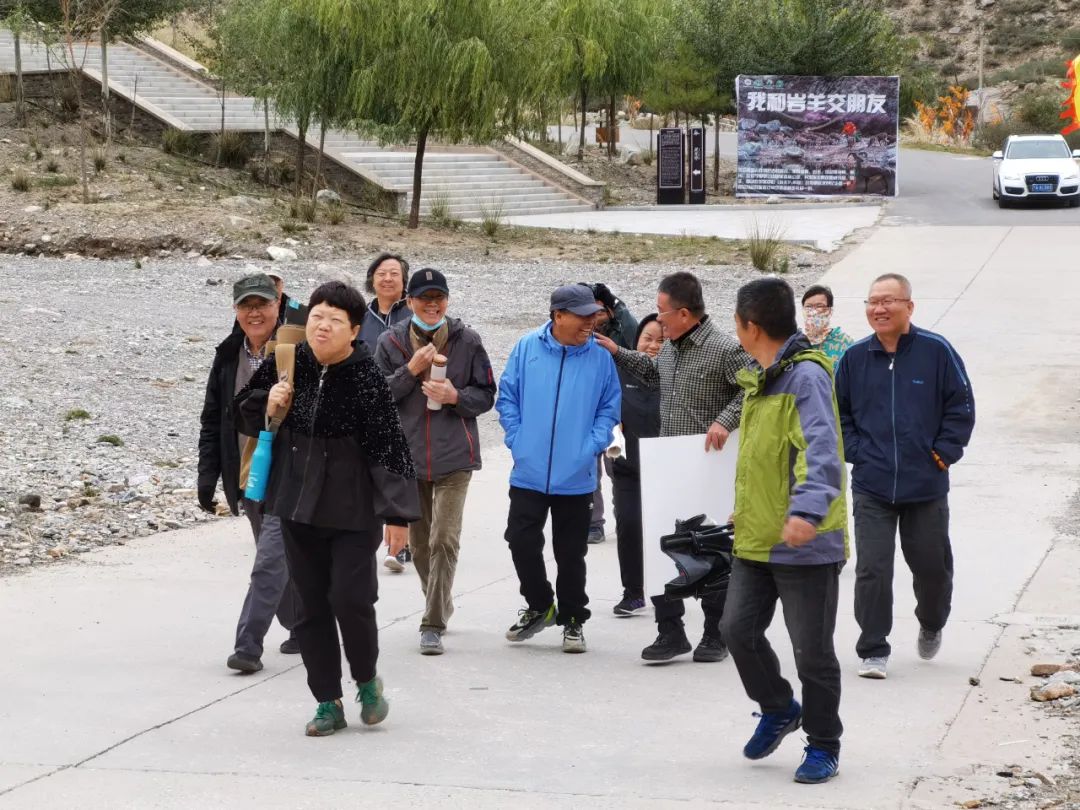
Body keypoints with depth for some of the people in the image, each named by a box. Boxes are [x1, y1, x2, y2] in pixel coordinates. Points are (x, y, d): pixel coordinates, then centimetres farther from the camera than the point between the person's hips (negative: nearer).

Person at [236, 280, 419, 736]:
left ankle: (367, 681, 18)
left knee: (351, 598, -9)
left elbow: (390, 445, -14)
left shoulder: (367, 377, -15)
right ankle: (328, 703, 17)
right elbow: (247, 412, 16)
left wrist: (397, 512, -17)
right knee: (311, 604, 7)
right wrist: (268, 407, -8)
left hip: (352, 509, -5)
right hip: (298, 505, 5)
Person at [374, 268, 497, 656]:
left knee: (444, 540, -12)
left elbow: (486, 395, 4)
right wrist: (410, 370, -13)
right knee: (419, 543, 13)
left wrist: (456, 396, -15)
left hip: (453, 458, -3)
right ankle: (440, 606, 34)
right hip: (407, 456, 3)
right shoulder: (391, 342, 2)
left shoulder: (467, 341, 0)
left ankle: (433, 625, -9)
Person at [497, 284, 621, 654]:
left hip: (576, 477, 0)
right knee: (521, 541, 0)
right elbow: (507, 398, 4)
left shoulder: (600, 358, -2)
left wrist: (592, 445, -7)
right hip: (529, 472, 0)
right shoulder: (527, 348, -2)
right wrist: (517, 440, -3)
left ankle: (572, 620, 20)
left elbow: (609, 408, 4)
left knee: (571, 553, 7)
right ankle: (539, 606, 22)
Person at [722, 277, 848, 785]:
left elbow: (821, 450, -29)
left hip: (806, 544, -8)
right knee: (738, 628, 4)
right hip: (757, 539, 8)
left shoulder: (807, 375, -16)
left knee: (812, 649, 1)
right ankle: (778, 710, 28)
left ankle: (823, 745, 16)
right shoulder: (763, 378, 14)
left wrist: (807, 509, -42)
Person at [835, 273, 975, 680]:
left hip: (926, 486, -1)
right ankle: (873, 651, 4)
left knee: (932, 566, 13)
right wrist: (856, 452, 0)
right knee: (872, 570, -6)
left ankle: (931, 625, 42)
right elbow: (838, 413, 12)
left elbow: (961, 408, 0)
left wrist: (943, 452, -6)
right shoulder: (855, 358, 2)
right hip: (871, 487, 1)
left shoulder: (936, 351, -5)